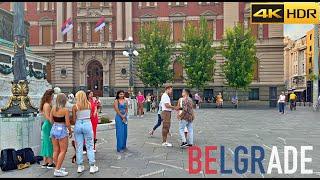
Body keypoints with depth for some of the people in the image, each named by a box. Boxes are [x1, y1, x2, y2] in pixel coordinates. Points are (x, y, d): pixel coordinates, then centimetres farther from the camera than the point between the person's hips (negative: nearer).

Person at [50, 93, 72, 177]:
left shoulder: (53, 108, 2)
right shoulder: (65, 110, -14)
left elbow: (51, 120, 7)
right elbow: (67, 123, -12)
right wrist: (70, 131, 2)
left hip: (54, 129, 7)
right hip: (62, 130, -7)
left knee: (56, 150, 14)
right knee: (63, 151, 3)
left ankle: (58, 167, 26)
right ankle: (57, 170, 4)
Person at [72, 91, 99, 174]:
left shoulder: (75, 106, -2)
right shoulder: (89, 104, 0)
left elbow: (74, 119, 0)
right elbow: (91, 115, 4)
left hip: (78, 125, 1)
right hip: (87, 124, 0)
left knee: (79, 147, 10)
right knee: (89, 146, 6)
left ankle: (80, 167, 17)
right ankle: (92, 167, 9)